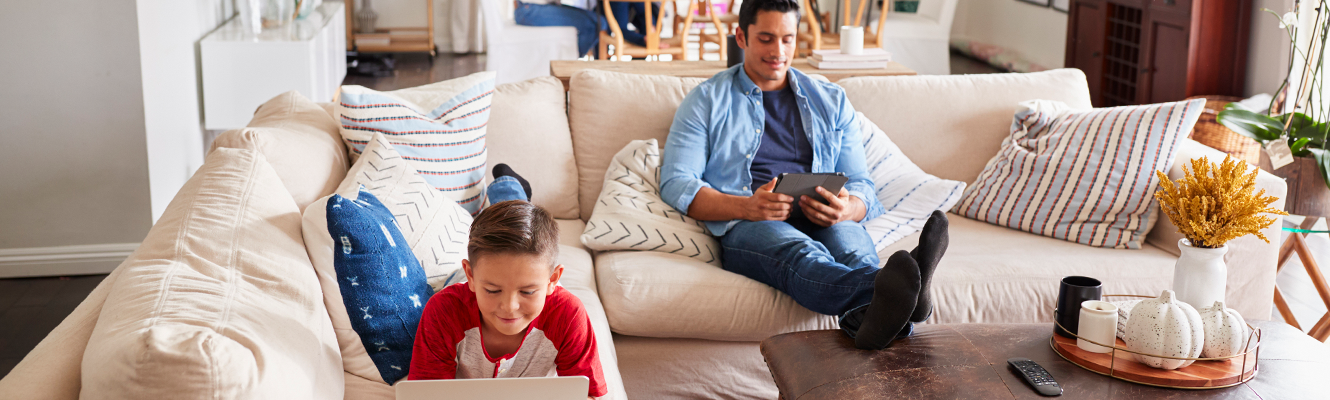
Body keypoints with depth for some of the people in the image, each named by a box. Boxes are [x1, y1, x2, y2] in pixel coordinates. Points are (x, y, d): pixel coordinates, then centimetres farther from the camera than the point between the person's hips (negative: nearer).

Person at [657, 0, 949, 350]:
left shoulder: (831, 101, 24)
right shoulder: (706, 101, 16)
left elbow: (861, 184, 18)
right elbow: (676, 183, 4)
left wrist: (847, 209, -10)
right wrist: (746, 207, -16)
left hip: (824, 222, 3)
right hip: (744, 228, -3)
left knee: (852, 246, -36)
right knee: (802, 254, -40)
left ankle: (873, 316, -71)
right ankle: (896, 294, -71)